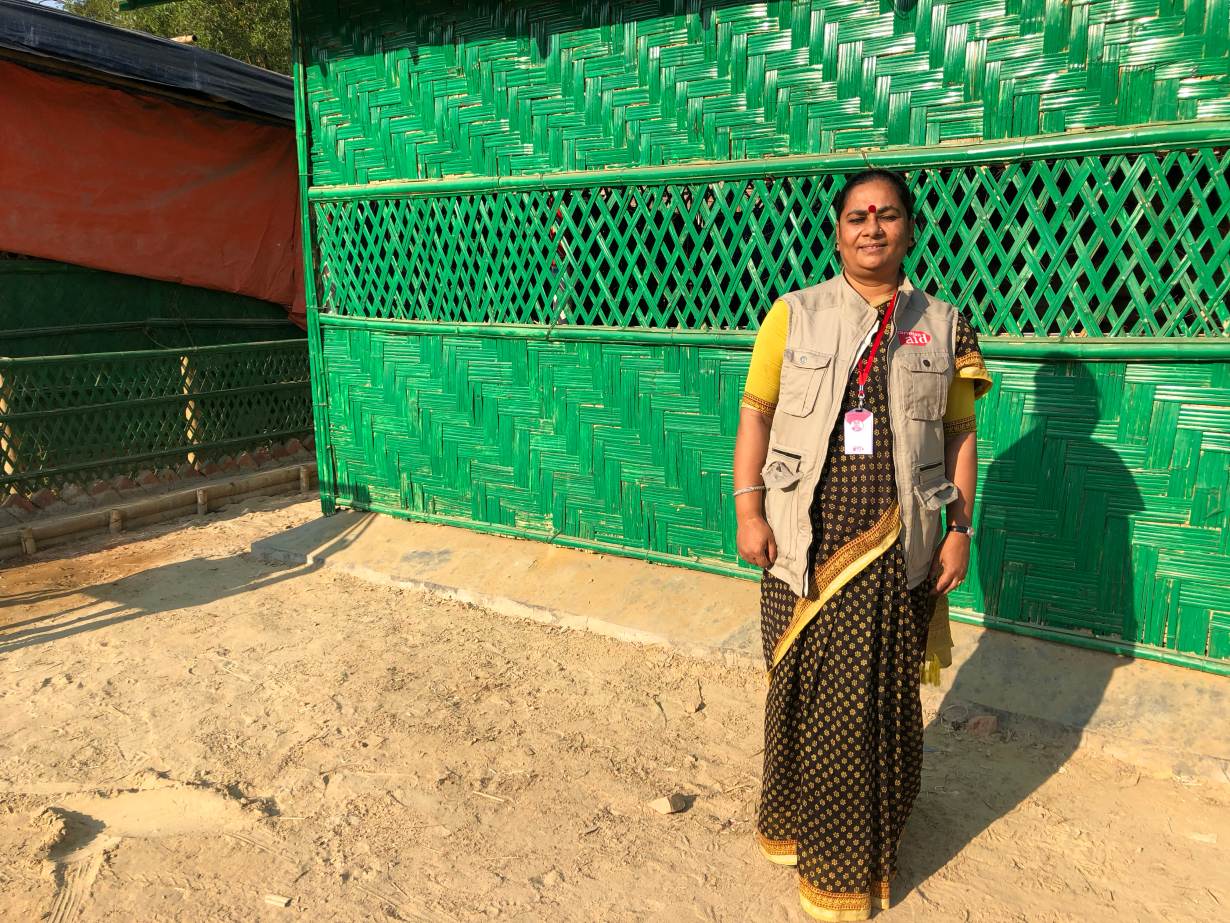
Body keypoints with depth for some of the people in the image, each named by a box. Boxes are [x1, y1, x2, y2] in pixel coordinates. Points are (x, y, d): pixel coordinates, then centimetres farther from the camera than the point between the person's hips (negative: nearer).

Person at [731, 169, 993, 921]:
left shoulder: (943, 326, 6)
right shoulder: (794, 314, 3)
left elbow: (960, 434, 7)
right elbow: (755, 414, 2)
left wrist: (960, 528, 1)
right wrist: (749, 511, -6)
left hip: (898, 547, 1)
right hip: (807, 539, 0)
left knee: (884, 695, 9)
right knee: (805, 688, 9)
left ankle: (865, 854, 30)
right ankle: (797, 826, 32)